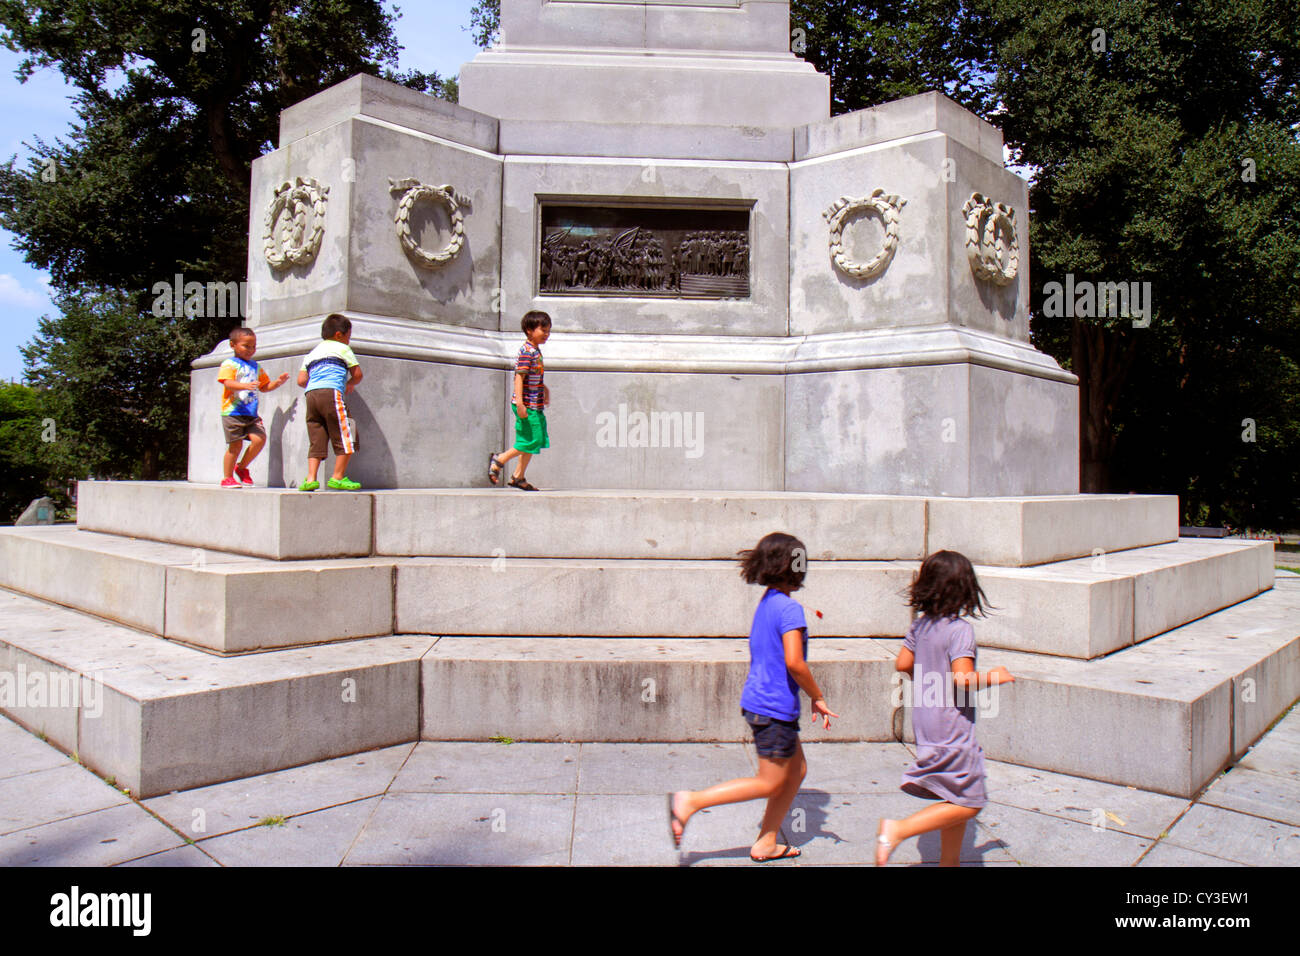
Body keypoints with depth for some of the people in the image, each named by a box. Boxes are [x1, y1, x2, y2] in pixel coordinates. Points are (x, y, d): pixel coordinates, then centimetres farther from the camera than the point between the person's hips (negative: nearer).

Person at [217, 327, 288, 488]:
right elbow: (228, 383, -17)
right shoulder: (229, 364, 0)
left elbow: (264, 386, 28)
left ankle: (242, 467, 12)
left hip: (251, 413, 5)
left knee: (259, 438, -12)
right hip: (233, 412, -5)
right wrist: (245, 386, -33)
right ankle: (227, 478, 13)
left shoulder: (256, 367, 20)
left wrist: (278, 382, 10)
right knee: (235, 445, -3)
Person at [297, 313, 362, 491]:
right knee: (344, 439, -1)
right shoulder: (342, 348, 12)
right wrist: (349, 385, 29)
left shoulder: (312, 353, 28)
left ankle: (310, 478, -5)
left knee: (316, 441, 5)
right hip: (331, 394, -6)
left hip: (311, 395, 6)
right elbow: (357, 375, 9)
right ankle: (338, 478, -1)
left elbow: (301, 380, 19)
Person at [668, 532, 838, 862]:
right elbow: (794, 662, -24)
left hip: (758, 700, 9)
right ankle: (690, 801, 0)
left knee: (797, 770, 19)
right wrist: (818, 697, -10)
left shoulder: (766, 602, 10)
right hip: (774, 709, -9)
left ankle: (766, 843, 25)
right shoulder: (790, 608, -18)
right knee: (770, 783, 3)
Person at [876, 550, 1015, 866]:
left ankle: (950, 862, 26)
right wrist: (993, 677, -8)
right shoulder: (960, 629, -19)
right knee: (967, 803, 1)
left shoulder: (920, 624, 3)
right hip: (952, 729, -8)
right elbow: (964, 679, -25)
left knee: (956, 798, 19)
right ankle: (898, 829, -8)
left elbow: (902, 664, 10)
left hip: (927, 725, 8)